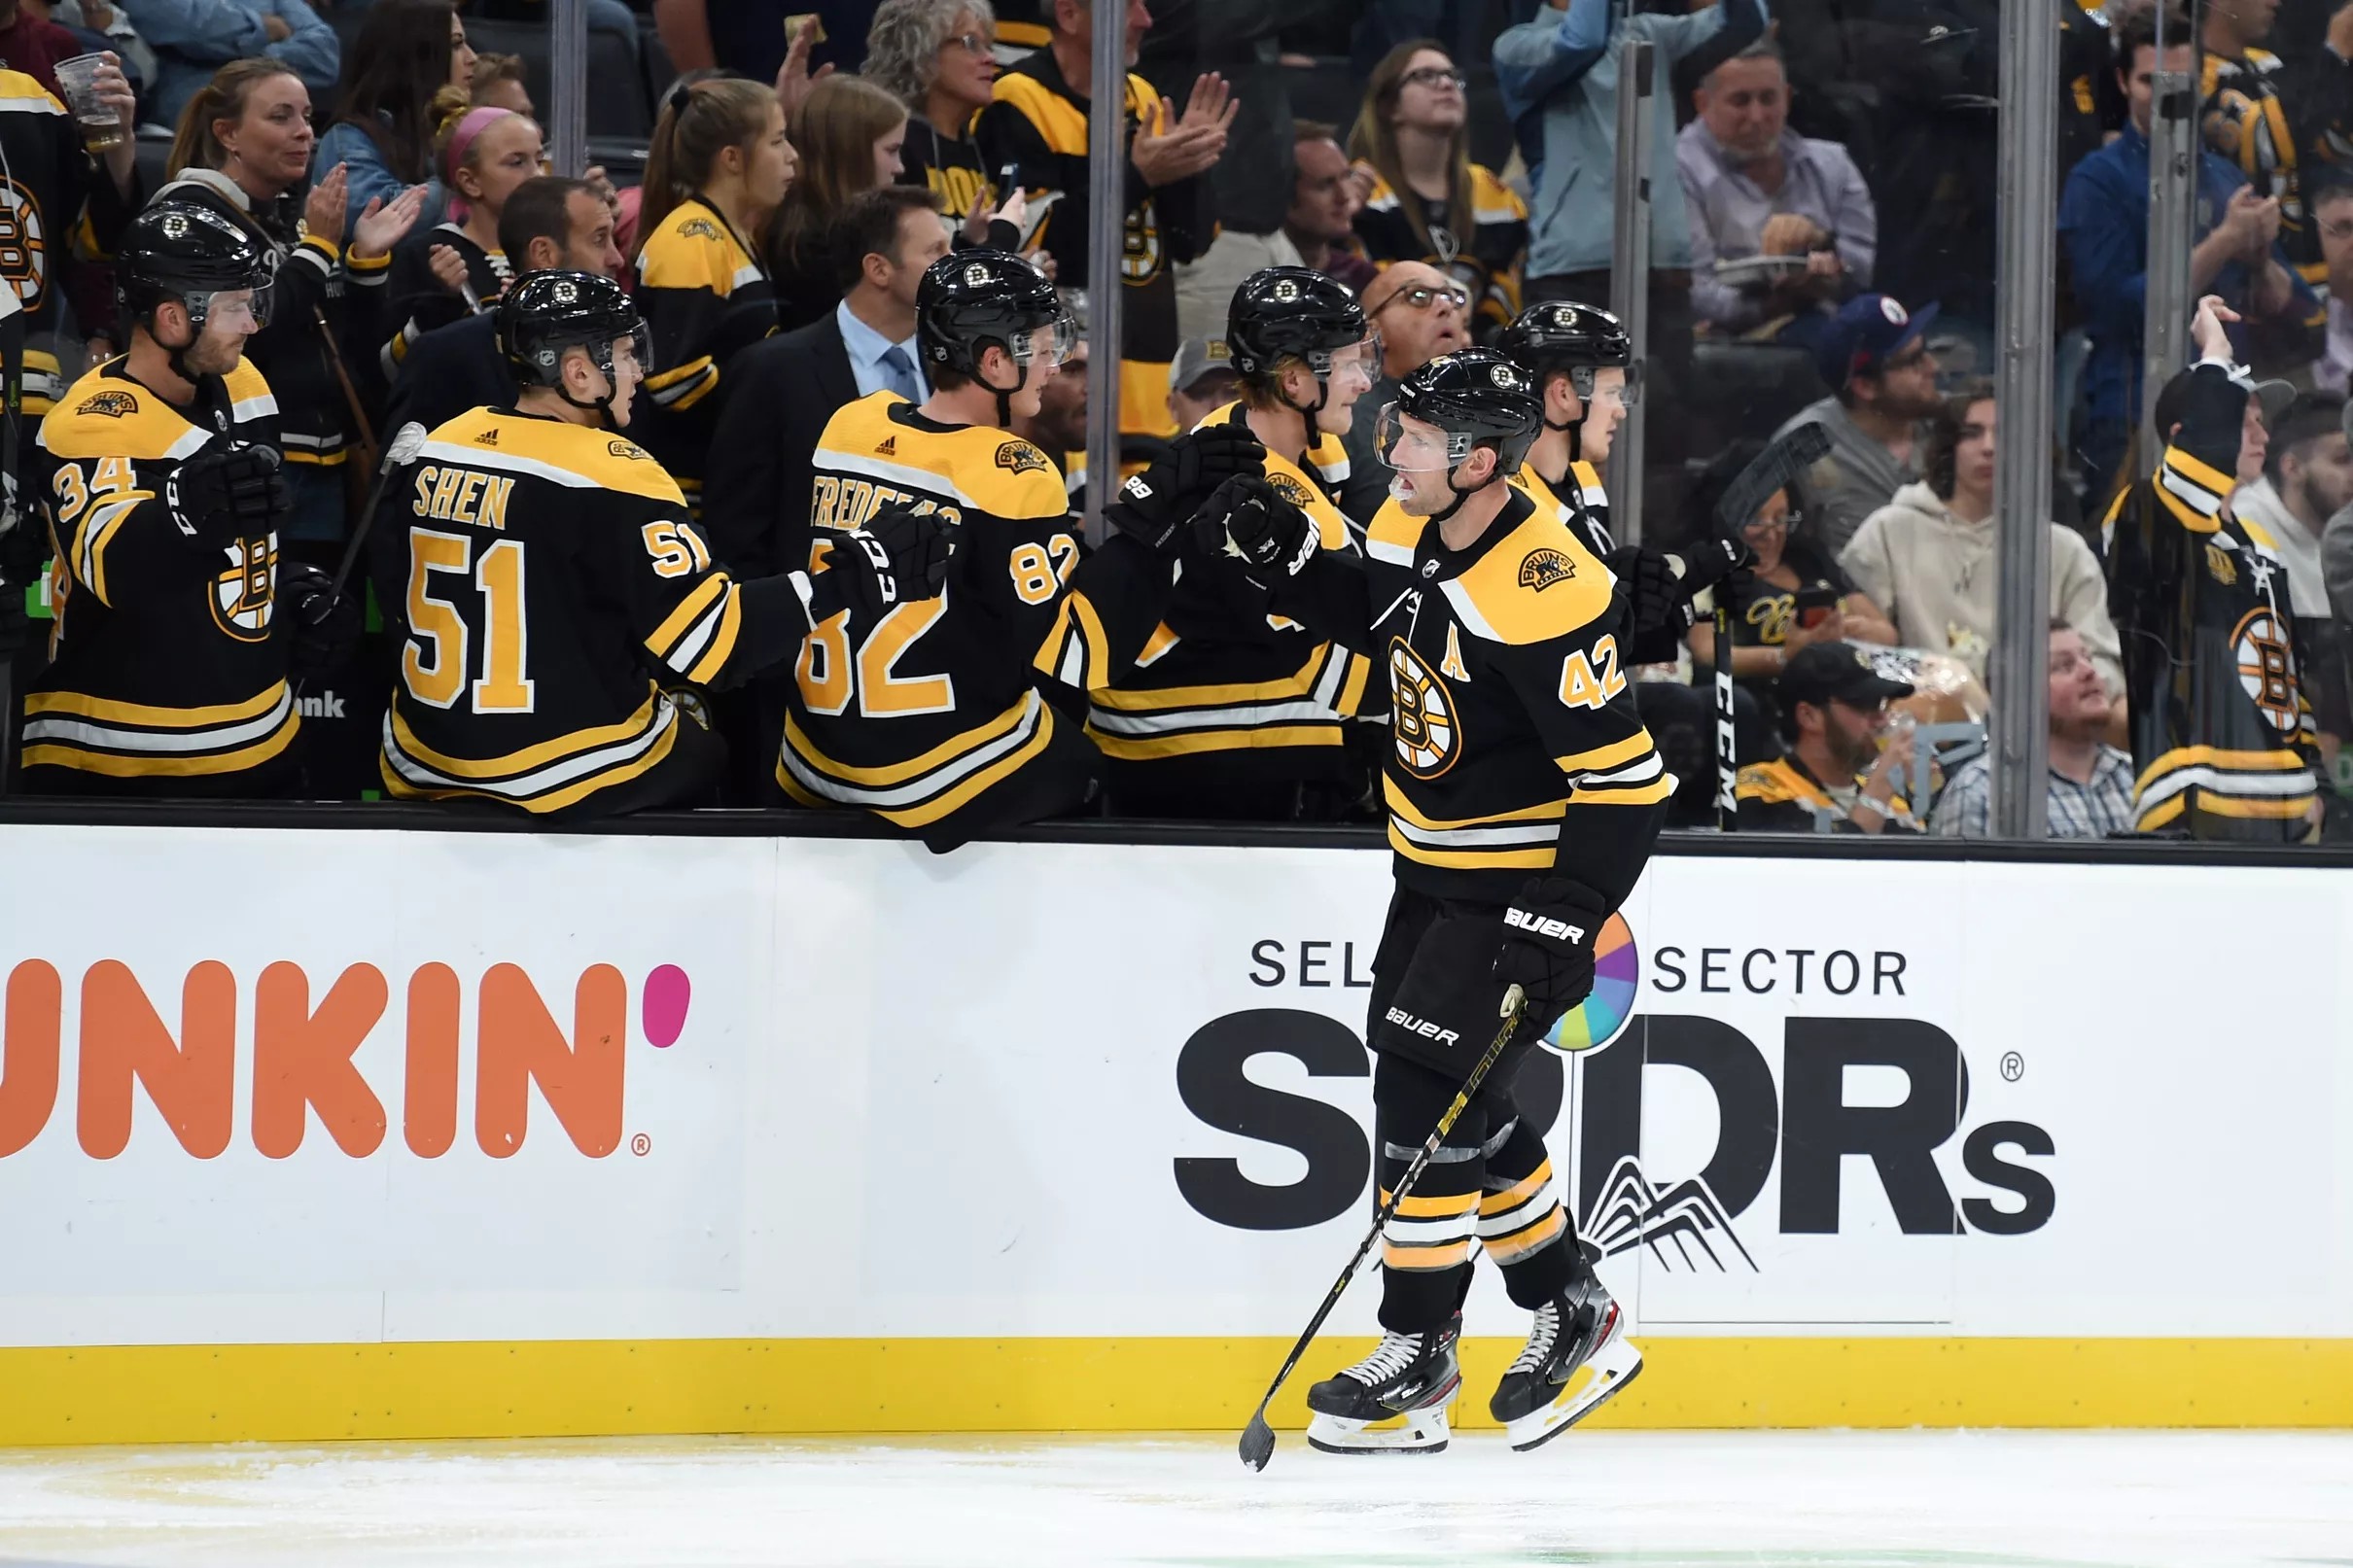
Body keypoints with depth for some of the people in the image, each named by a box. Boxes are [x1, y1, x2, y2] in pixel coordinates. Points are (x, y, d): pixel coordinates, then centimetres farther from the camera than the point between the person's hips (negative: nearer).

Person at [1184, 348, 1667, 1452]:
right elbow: (1374, 618, 19)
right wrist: (1285, 557, 1)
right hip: (1432, 865, 9)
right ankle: (1571, 1315, 27)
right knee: (1448, 1103, 13)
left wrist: (1559, 927, -28)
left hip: (1523, 883, -9)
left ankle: (1417, 1360, 0)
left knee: (1428, 1090, -11)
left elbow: (1624, 781, -26)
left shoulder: (1543, 596, -29)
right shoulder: (1411, 527, -3)